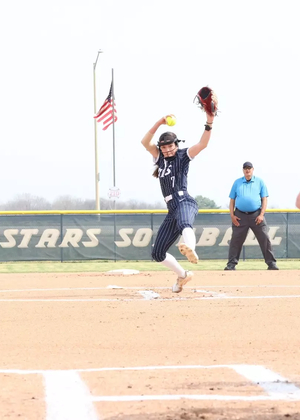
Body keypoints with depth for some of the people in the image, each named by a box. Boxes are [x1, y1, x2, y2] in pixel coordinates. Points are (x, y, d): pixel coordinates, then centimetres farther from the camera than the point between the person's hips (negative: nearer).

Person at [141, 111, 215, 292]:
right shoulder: (160, 157, 17)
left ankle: (190, 249, -79)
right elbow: (145, 142, 3)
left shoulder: (183, 156, 3)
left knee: (184, 224, -45)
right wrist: (159, 123, -9)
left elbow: (202, 144, -12)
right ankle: (183, 275, 29)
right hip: (172, 211, 8)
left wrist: (209, 124, -26)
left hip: (185, 203, -8)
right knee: (158, 253, 9)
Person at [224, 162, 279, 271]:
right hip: (240, 216, 1)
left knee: (265, 239, -4)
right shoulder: (237, 183, 11)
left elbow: (264, 199, 3)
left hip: (256, 215, -1)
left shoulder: (259, 182, 7)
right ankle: (231, 264, 4)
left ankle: (271, 263, 0)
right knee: (236, 240, -1)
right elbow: (232, 200, 11)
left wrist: (261, 215, -8)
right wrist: (232, 215, -2)